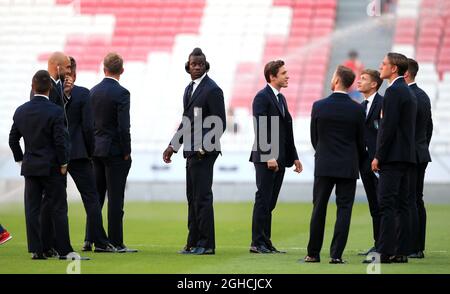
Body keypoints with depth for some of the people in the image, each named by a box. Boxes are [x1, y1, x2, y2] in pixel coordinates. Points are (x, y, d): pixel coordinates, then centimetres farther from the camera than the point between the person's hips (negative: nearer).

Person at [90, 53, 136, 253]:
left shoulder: (93, 92, 6)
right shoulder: (121, 93, -14)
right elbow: (123, 126, -17)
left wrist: (91, 148, 16)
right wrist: (126, 152, -8)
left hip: (96, 150, 6)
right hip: (115, 151, -6)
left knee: (95, 197, 12)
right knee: (115, 199, -3)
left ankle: (91, 240, 14)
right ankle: (115, 242, -2)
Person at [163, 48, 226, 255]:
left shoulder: (212, 90, -10)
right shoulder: (189, 89, 17)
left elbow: (220, 124, -13)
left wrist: (204, 146, -20)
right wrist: (173, 146, 18)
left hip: (204, 152, -9)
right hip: (192, 151, 9)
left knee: (202, 197, -9)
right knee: (192, 197, 12)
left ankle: (206, 244, -6)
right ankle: (194, 242, 17)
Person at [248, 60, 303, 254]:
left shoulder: (281, 98, 18)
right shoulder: (262, 97, -9)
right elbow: (260, 129, -17)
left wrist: (294, 157, 17)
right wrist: (268, 156, -23)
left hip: (280, 158, 8)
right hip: (266, 158, -8)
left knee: (270, 203, 9)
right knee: (263, 200, -6)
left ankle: (266, 243, 10)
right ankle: (257, 243, -3)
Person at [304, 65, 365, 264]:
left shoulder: (319, 106, -5)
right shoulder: (357, 110, -6)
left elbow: (314, 138, 4)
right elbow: (361, 141, 2)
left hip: (324, 165, 1)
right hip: (348, 167, -1)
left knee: (319, 209, 9)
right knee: (344, 210, 2)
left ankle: (313, 253, 12)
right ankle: (336, 254, -3)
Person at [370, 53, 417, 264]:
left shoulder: (393, 92, -12)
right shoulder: (407, 92, 18)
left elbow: (389, 126, -18)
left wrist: (378, 156, -15)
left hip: (393, 157, -10)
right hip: (406, 155, 10)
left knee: (386, 203, -11)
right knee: (401, 205, 9)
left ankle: (385, 252, -15)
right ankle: (400, 252, 10)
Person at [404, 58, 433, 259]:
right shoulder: (423, 96, 16)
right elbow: (429, 127, 21)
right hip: (421, 155, 10)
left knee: (409, 201, -9)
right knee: (417, 201, 11)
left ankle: (412, 248, -10)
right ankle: (419, 247, 13)